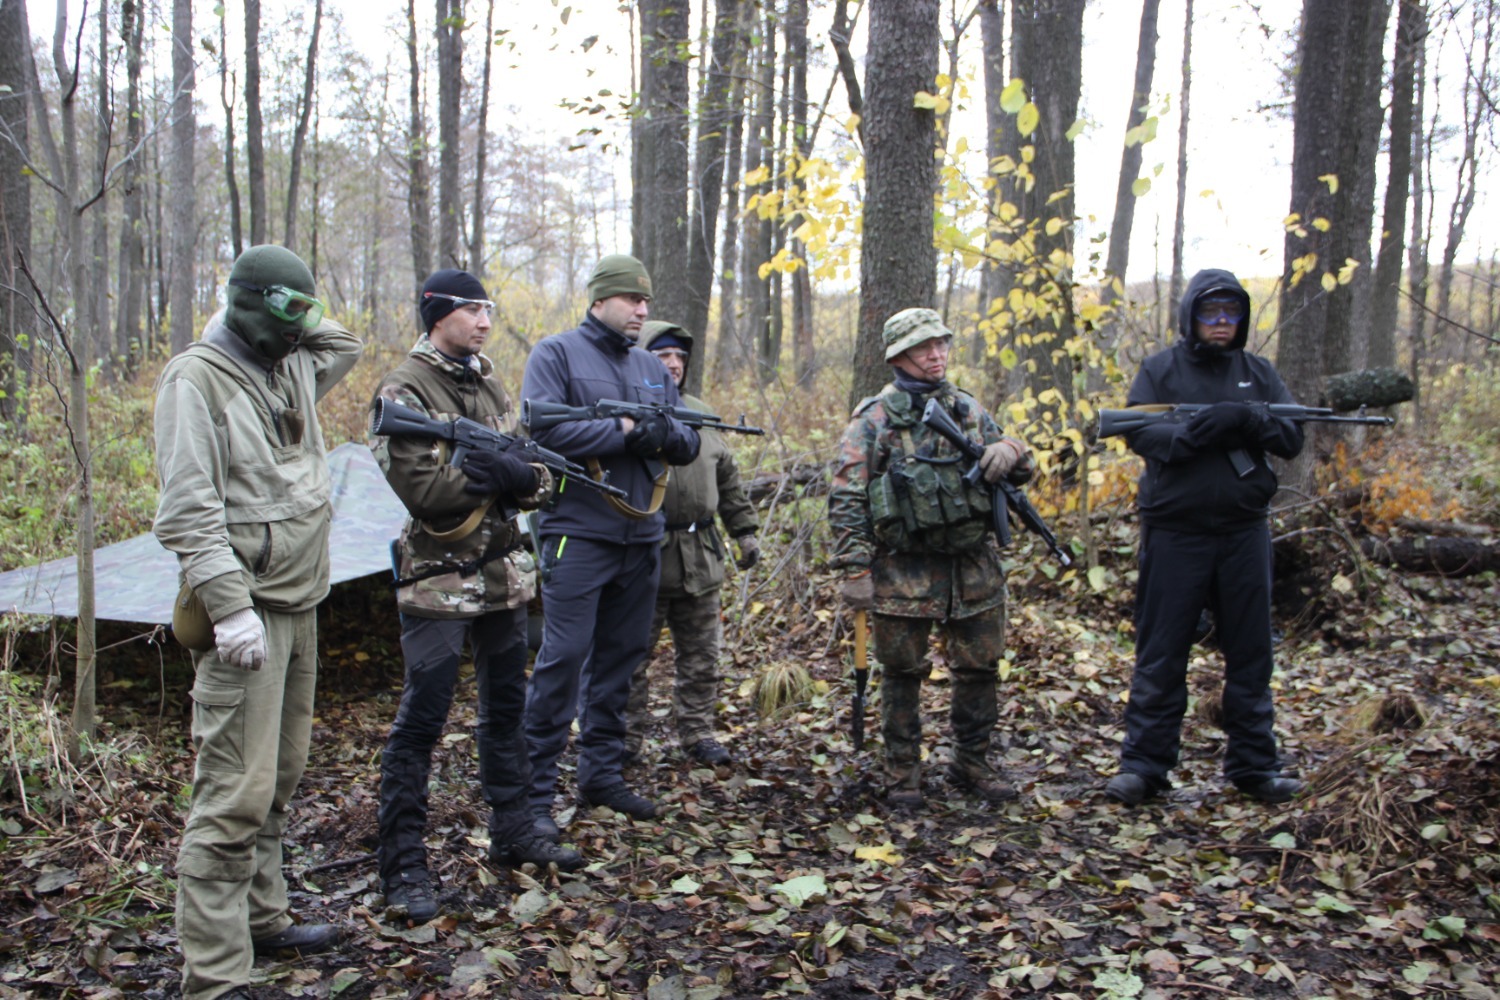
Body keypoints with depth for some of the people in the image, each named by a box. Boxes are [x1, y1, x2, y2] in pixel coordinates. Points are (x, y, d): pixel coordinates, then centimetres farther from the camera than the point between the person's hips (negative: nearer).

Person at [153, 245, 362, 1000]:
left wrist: (297, 323, 16)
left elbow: (345, 345, 35)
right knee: (236, 794, -9)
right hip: (248, 606, -9)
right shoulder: (198, 378, -10)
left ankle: (262, 919, 31)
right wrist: (230, 608, -23)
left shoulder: (291, 367, 14)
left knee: (281, 776, 17)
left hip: (300, 602, 9)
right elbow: (189, 508, -17)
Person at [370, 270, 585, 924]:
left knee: (506, 709, 15)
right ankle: (403, 867, 7)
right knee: (420, 721, -4)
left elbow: (540, 482, 8)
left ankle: (514, 834, 29)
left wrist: (521, 476, -14)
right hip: (439, 578, -7)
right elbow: (421, 489, -21)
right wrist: (493, 475, -14)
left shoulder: (491, 384, 13)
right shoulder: (405, 390, -9)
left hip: (503, 570, 8)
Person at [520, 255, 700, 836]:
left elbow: (689, 444, 12)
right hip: (578, 533, -6)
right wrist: (625, 433, -17)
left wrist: (667, 436, -11)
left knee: (621, 658, 12)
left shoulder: (652, 369, 17)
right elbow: (543, 429, -16)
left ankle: (601, 774, 24)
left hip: (642, 537, 7)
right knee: (563, 660, -8)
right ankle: (534, 792, 0)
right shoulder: (557, 354, -1)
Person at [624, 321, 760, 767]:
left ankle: (698, 733, 24)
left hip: (700, 558, 6)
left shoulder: (701, 413, 16)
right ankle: (626, 738, 18)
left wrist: (745, 530, 16)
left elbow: (728, 479, 20)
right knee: (632, 657, 5)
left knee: (701, 657, 11)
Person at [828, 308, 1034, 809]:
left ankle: (971, 762, 28)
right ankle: (902, 771, 20)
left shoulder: (968, 408, 11)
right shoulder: (875, 417, -2)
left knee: (979, 668, 11)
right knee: (903, 673, 6)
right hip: (905, 573, -4)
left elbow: (1023, 470, 16)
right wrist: (856, 570, -12)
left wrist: (1011, 450, -9)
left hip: (974, 568, 4)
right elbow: (846, 499, -6)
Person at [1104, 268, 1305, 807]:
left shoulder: (1258, 372, 10)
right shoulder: (1160, 369, 2)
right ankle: (1143, 765, 12)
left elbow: (1293, 437, 1)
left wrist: (1249, 418, -18)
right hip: (1175, 533, -3)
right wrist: (1199, 428, -24)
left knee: (1250, 652, 9)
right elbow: (1140, 435, -10)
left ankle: (1254, 766, 21)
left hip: (1244, 533, 3)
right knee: (1161, 656, 3)